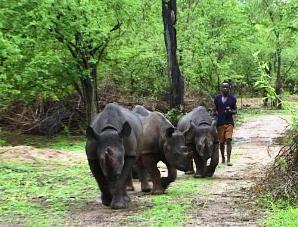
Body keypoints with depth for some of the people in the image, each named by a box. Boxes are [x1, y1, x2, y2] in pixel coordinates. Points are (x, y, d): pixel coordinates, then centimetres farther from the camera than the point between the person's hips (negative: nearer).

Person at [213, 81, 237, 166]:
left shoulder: (232, 98, 4)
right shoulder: (217, 98, 5)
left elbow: (235, 110, 8)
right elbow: (215, 110, 10)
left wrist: (230, 111, -13)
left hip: (229, 122, -1)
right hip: (220, 123, 1)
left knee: (228, 140, -14)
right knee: (221, 142, 9)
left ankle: (228, 160, -15)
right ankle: (223, 158, 28)